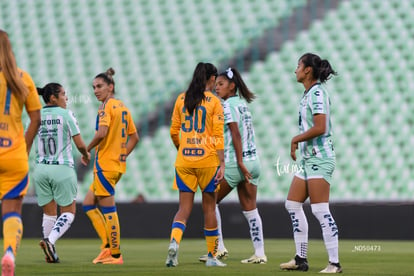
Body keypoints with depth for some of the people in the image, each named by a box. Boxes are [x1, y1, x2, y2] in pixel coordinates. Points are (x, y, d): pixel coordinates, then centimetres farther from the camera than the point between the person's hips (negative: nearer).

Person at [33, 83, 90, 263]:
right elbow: (79, 144, -6)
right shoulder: (66, 114, -7)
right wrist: (86, 154, 15)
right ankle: (50, 240, -17)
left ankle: (51, 253, 8)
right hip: (62, 169, -4)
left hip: (40, 168, 4)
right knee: (69, 212, 6)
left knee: (49, 213, 13)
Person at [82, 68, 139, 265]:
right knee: (88, 204, 15)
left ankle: (115, 254, -1)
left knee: (108, 209, -4)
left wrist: (87, 149, -10)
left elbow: (102, 132, -24)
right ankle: (108, 245, 11)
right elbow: (134, 137, 20)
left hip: (105, 164, -9)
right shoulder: (122, 107, 16)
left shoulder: (107, 106, -11)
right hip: (118, 165, 9)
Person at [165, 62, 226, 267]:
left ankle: (174, 242, -22)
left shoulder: (182, 99, 7)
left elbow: (174, 131, 10)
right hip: (207, 159, -3)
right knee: (209, 207, 9)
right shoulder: (214, 101, -4)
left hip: (184, 160, 3)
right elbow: (218, 136, -8)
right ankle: (212, 256, 14)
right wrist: (222, 164, -8)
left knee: (184, 208, 5)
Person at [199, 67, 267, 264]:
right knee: (250, 209, 8)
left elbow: (235, 134, -19)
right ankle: (260, 254, 5)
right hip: (253, 161, 8)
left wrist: (240, 162, -22)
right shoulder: (242, 103, 13)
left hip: (234, 163, -8)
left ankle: (219, 248, 3)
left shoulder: (228, 105, -11)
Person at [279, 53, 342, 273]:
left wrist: (295, 139, -11)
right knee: (292, 204, 11)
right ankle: (301, 259, 16)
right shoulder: (309, 93, 15)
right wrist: (297, 143, 11)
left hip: (319, 158, -11)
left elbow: (320, 128, -22)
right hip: (309, 158, 11)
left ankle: (334, 263, -9)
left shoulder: (317, 93, -14)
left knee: (320, 210, -11)